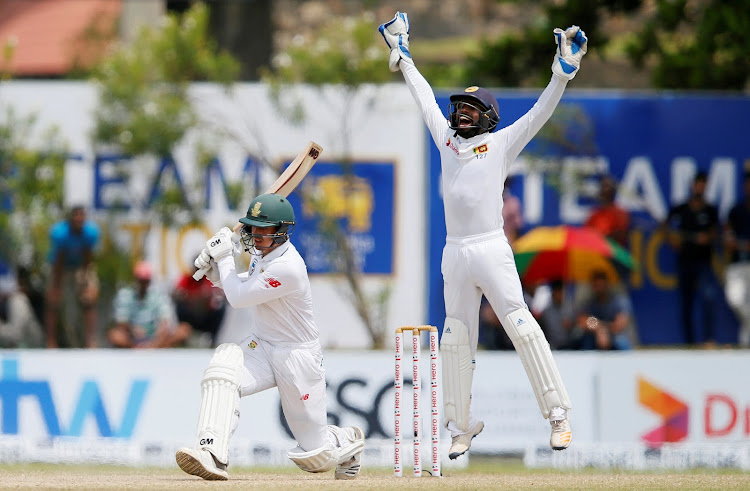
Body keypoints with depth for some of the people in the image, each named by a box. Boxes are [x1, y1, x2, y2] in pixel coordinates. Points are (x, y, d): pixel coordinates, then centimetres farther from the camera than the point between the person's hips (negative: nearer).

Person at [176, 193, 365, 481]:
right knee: (222, 366, -30)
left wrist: (225, 257, -12)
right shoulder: (262, 254, 1)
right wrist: (215, 269, -1)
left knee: (313, 457, 2)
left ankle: (348, 442, 39)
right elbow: (239, 287, 18)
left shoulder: (288, 268, -26)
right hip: (261, 347, 7)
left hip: (298, 357, -7)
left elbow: (238, 298, -23)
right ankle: (212, 454, -39)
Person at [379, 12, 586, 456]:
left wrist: (564, 72, -14)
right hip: (455, 254, 5)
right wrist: (403, 56, 35)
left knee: (523, 328, -12)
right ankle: (462, 426, 14)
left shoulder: (501, 143, 5)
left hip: (492, 249, -5)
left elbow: (540, 113, -2)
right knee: (455, 340, 6)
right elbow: (426, 99, 28)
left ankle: (559, 415, -12)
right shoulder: (447, 140, 17)